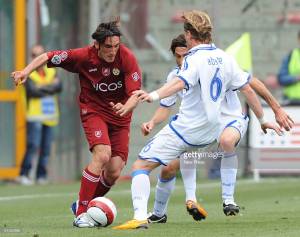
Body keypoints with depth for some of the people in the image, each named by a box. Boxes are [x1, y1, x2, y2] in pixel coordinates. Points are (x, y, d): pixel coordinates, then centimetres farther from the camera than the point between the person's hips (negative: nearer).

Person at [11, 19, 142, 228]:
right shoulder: (84, 56, -17)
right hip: (93, 111, -2)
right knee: (102, 155, -27)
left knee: (114, 172, -5)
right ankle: (81, 213, -21)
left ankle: (89, 205, 22)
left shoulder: (127, 58, -17)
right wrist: (27, 71, -22)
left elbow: (135, 95, -22)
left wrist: (125, 107, -43)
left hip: (120, 116, 2)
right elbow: (48, 57, -8)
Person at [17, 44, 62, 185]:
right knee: (33, 146, -14)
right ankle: (24, 175, -11)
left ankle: (41, 176, 11)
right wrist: (50, 87, -5)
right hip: (35, 116, -5)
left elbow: (59, 87, -1)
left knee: (46, 148, 4)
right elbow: (32, 91, -13)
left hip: (50, 116, 5)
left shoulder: (51, 72, 14)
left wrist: (42, 88, -11)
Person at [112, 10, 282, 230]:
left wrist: (153, 96, -51)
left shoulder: (194, 59, -15)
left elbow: (180, 83, -35)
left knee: (140, 166, -7)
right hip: (210, 132, 7)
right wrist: (263, 120, 20)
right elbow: (248, 89, 9)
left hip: (186, 128, -7)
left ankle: (140, 216, -23)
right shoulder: (225, 58, 5)